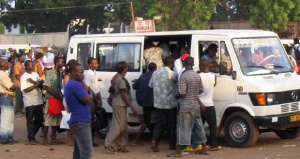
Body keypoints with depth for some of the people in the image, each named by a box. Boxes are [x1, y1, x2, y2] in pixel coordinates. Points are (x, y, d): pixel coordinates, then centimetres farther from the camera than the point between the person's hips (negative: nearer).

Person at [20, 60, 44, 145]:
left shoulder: (35, 74, 11)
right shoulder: (24, 77, -6)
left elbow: (41, 84, 1)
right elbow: (25, 89, -14)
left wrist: (33, 82, -14)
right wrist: (36, 84, -14)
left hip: (38, 101, 6)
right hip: (29, 102, -6)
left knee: (39, 120, 9)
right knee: (30, 121, -2)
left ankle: (32, 134, 26)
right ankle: (31, 138, 4)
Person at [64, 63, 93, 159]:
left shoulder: (69, 85, 17)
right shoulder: (76, 85, -17)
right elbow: (88, 100, -18)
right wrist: (90, 93, 2)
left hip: (77, 121, 11)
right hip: (81, 122, -11)